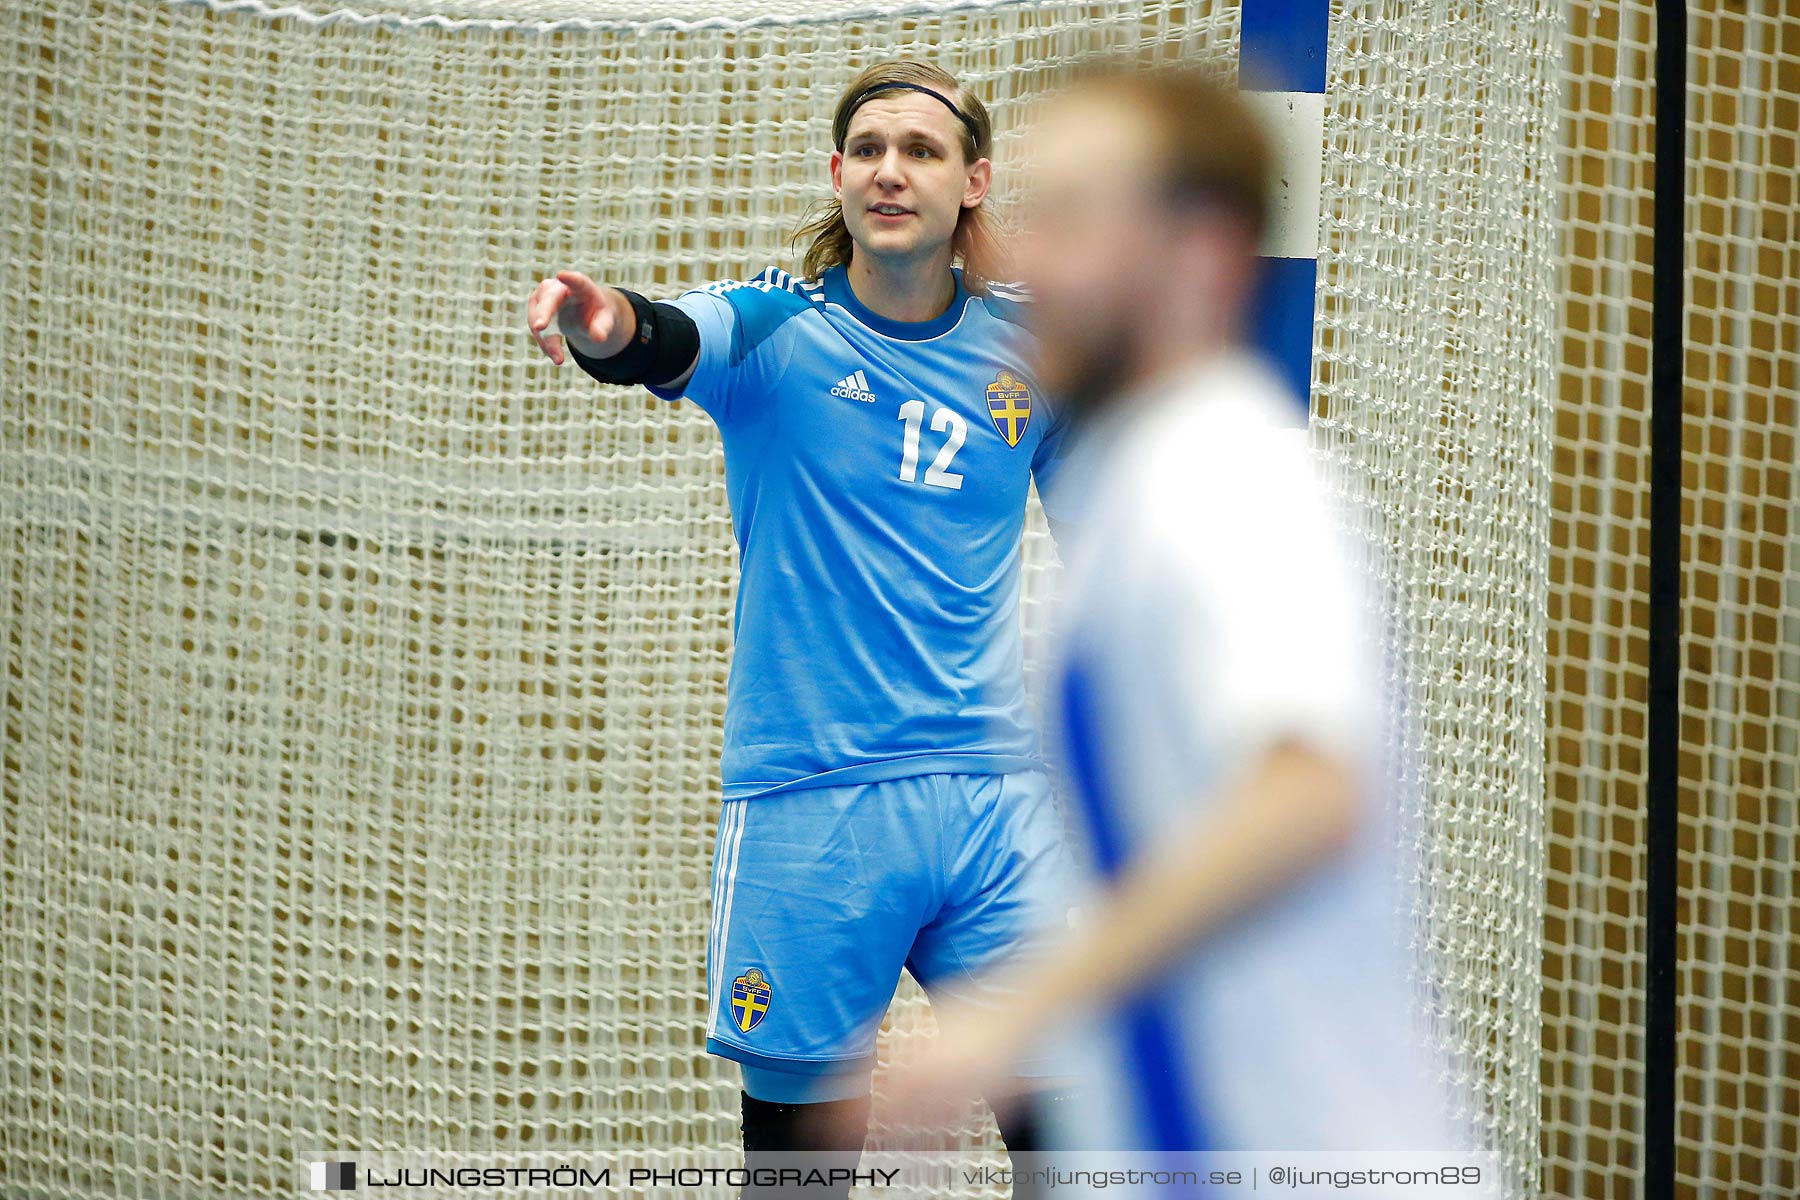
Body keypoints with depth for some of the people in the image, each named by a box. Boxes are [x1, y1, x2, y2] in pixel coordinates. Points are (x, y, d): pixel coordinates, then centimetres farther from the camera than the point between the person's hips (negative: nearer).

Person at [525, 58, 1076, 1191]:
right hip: (807, 807, -2)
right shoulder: (779, 326, -2)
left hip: (995, 796, 2)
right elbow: (679, 342, -25)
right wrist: (613, 329, -49)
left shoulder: (1028, 347, 6)